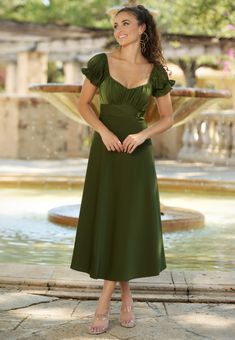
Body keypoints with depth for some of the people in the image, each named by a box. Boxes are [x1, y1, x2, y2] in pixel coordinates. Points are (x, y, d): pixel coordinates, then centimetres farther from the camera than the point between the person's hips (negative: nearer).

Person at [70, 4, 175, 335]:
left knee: (131, 222, -2)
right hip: (106, 150, 0)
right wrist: (104, 132, -11)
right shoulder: (102, 62, -1)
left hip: (138, 153, 0)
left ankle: (104, 303, 7)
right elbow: (83, 104, 5)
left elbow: (168, 117, 6)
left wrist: (142, 135, -12)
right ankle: (126, 295, 17)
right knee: (105, 220, 1)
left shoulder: (155, 71, 1)